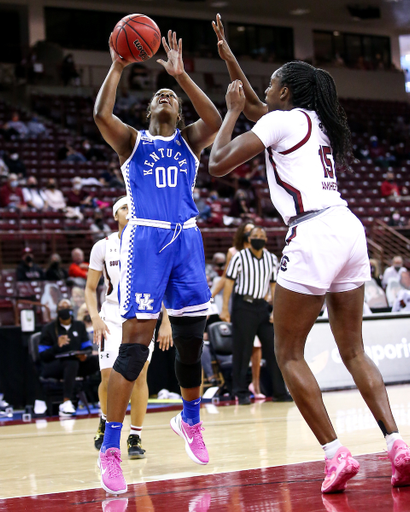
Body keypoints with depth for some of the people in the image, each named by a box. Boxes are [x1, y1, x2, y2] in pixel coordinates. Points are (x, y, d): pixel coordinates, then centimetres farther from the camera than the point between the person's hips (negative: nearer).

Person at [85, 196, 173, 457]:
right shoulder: (103, 247, 0)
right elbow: (90, 288, 6)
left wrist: (166, 322, -4)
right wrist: (95, 318, -9)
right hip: (112, 316, 0)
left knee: (139, 376, -7)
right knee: (109, 377, -11)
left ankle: (135, 438, 5)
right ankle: (106, 421, 19)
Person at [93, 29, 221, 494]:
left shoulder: (189, 140, 16)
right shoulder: (132, 141, 11)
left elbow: (214, 120, -7)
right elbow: (101, 115, -11)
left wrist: (180, 74, -10)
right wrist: (117, 67, -6)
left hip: (186, 239, 3)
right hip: (145, 239, -3)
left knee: (191, 339, 7)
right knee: (136, 342, -13)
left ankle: (189, 420, 33)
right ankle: (110, 449, -13)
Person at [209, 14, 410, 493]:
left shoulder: (281, 120, -1)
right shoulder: (315, 122, 24)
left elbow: (218, 163, -4)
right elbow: (255, 106, 41)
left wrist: (233, 110, 8)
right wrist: (228, 56, 43)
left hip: (313, 233, -8)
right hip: (349, 227, 8)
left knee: (288, 353, 1)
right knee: (353, 350, 12)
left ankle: (335, 454, -6)